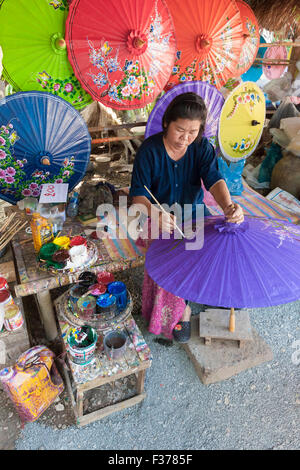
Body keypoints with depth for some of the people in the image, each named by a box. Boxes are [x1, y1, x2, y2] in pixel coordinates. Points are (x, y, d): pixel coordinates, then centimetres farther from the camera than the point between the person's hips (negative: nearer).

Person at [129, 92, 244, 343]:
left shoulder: (202, 147, -6)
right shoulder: (150, 149, -13)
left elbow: (214, 180, -20)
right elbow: (138, 195, -16)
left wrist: (228, 205, -43)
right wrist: (155, 213, -38)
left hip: (194, 215, 3)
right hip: (160, 219, -3)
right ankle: (179, 310, -1)